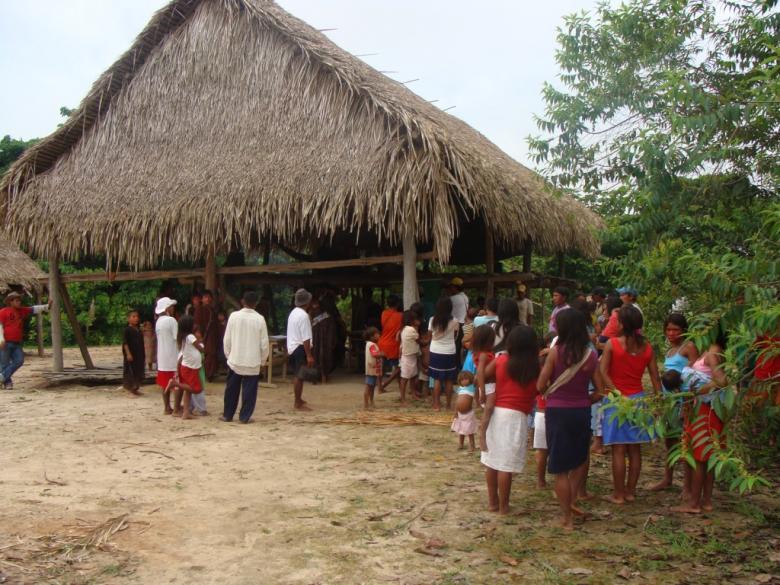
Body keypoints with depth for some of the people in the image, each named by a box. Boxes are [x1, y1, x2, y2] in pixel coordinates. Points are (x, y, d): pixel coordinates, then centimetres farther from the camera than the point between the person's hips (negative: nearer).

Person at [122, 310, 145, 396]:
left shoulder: (139, 331, 13)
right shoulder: (127, 330, -9)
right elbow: (125, 343, -15)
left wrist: (144, 355, 18)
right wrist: (128, 354, -23)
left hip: (139, 355, 8)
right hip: (131, 355, -7)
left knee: (139, 372, 10)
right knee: (130, 372, -3)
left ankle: (136, 388, 21)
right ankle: (130, 389, 4)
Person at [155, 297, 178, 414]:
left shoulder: (158, 322, 11)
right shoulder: (171, 320, -13)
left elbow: (162, 338, 14)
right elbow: (177, 337, -16)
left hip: (162, 357, 8)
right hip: (172, 356, -8)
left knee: (165, 384, 10)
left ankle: (167, 408, 13)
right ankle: (177, 408, 2)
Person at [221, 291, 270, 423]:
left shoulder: (234, 316, -6)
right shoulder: (259, 319, -9)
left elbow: (227, 339, -1)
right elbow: (264, 342, -5)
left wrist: (228, 355, 13)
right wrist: (263, 360, 8)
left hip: (235, 360, 2)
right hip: (253, 362, -2)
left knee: (232, 389, 14)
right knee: (249, 390, 7)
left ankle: (227, 415, 22)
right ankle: (245, 416, 9)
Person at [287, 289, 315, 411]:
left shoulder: (293, 313, 11)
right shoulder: (304, 315, -19)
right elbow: (306, 338, -22)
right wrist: (309, 355, -21)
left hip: (292, 347, 10)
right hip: (299, 348, -10)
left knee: (297, 375, 20)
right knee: (299, 376, -3)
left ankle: (298, 400, 32)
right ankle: (298, 404, 2)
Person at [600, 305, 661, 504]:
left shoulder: (612, 344, -10)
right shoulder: (647, 347, 2)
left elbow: (603, 373, -18)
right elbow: (655, 378, 4)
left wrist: (617, 394, -16)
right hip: (638, 398, 4)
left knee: (618, 450, 1)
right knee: (635, 449, 12)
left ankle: (618, 494, 7)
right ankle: (630, 491, 20)